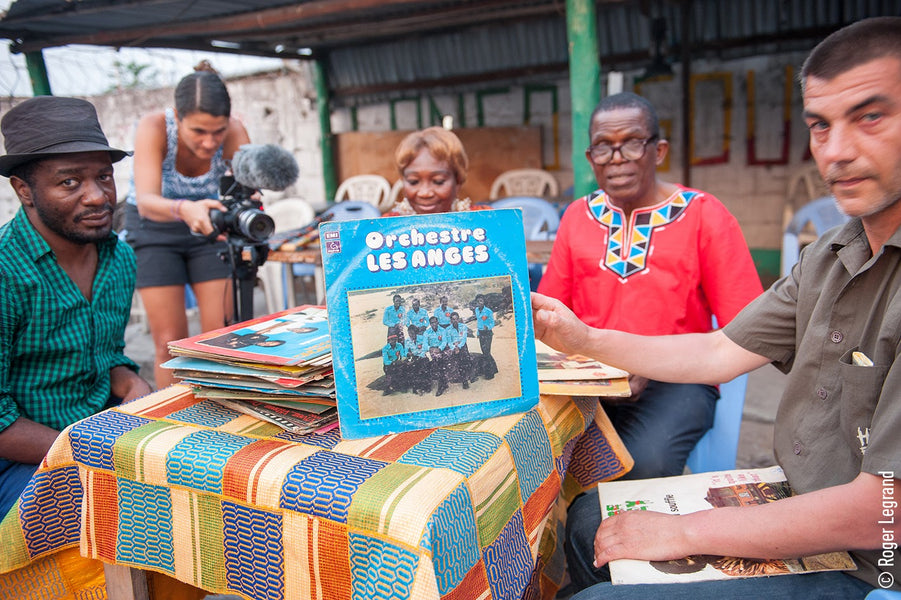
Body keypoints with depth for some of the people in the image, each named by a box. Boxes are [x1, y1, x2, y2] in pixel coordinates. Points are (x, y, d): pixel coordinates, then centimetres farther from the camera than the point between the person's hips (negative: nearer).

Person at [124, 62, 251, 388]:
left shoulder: (234, 132, -24)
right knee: (170, 342, -5)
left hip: (206, 226, 2)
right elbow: (145, 202, -40)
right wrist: (184, 210, -61)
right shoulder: (153, 127, -29)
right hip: (152, 228, -2)